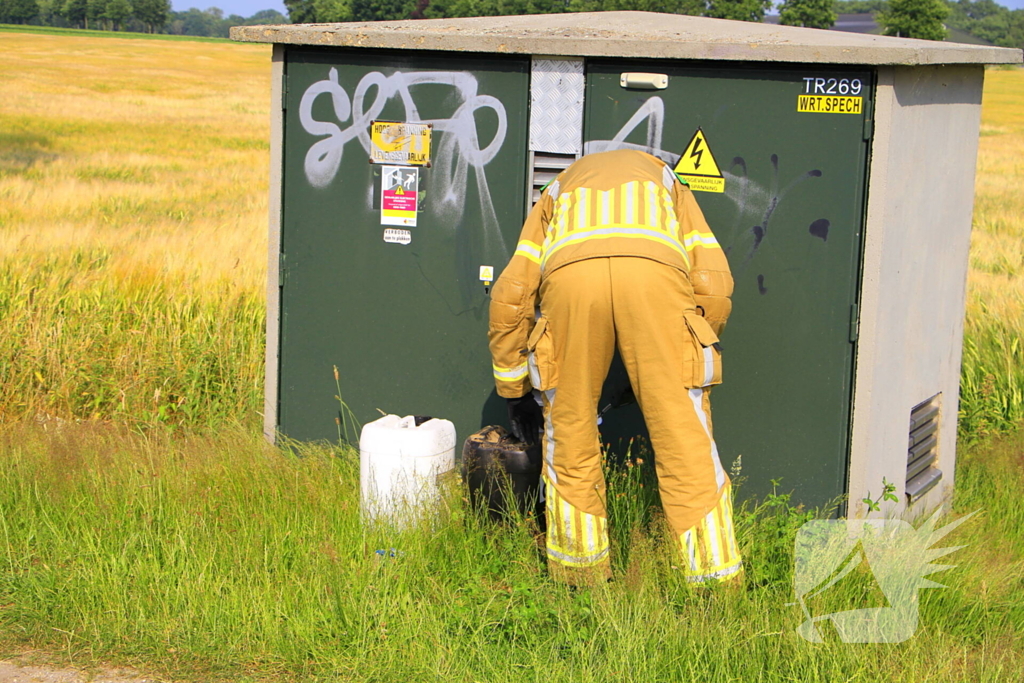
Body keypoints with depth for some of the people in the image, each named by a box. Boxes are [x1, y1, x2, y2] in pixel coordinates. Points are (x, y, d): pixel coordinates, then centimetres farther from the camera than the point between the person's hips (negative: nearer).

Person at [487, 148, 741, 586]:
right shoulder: (669, 186, 41)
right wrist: (694, 360, 37)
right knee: (685, 438, 5)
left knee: (568, 433, 16)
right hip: (656, 268, 0)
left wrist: (515, 391, 39)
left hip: (569, 271, 1)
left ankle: (580, 569, 23)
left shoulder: (558, 191, 43)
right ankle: (715, 579, 7)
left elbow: (509, 296, 30)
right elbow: (714, 286, 23)